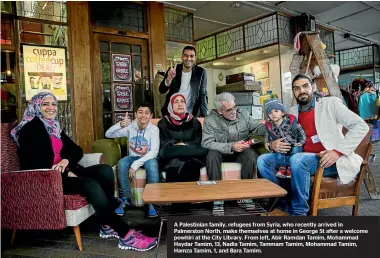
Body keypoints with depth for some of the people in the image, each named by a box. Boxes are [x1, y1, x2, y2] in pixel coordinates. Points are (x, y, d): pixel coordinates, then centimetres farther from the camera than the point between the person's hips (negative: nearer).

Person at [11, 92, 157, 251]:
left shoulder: (54, 127, 18)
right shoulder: (30, 128, -6)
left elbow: (77, 150, 12)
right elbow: (33, 164, -17)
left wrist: (66, 161, -11)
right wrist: (66, 173, -17)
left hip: (64, 173, 8)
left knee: (105, 170, -16)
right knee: (91, 185, -31)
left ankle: (108, 225, -14)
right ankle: (125, 235, -28)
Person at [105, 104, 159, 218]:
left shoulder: (154, 129, -13)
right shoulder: (130, 127, -6)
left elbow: (154, 151, -21)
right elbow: (108, 134, -9)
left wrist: (136, 165, -30)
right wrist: (120, 125, -31)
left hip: (148, 158, -2)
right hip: (133, 157, 2)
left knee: (152, 165, -37)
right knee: (121, 164, -30)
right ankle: (125, 199, -14)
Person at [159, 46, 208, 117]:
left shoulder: (201, 72, -5)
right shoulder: (173, 70, -3)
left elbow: (203, 95, -4)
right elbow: (162, 91, -7)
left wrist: (204, 116, -13)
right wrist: (169, 79, -26)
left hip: (191, 114, -1)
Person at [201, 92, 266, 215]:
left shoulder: (243, 114, -1)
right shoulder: (210, 120, -14)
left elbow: (259, 128, -1)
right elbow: (206, 143, -24)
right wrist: (230, 146, -32)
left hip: (241, 152, 3)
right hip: (221, 153, -2)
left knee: (251, 153, -29)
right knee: (212, 155, -34)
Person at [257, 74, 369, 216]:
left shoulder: (330, 103, -1)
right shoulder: (292, 112, 11)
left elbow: (361, 126, -8)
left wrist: (338, 151, -20)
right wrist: (273, 144, -9)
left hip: (329, 160, -5)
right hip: (301, 159, 5)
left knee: (298, 160, -34)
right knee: (263, 160, -7)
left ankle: (299, 211, -16)